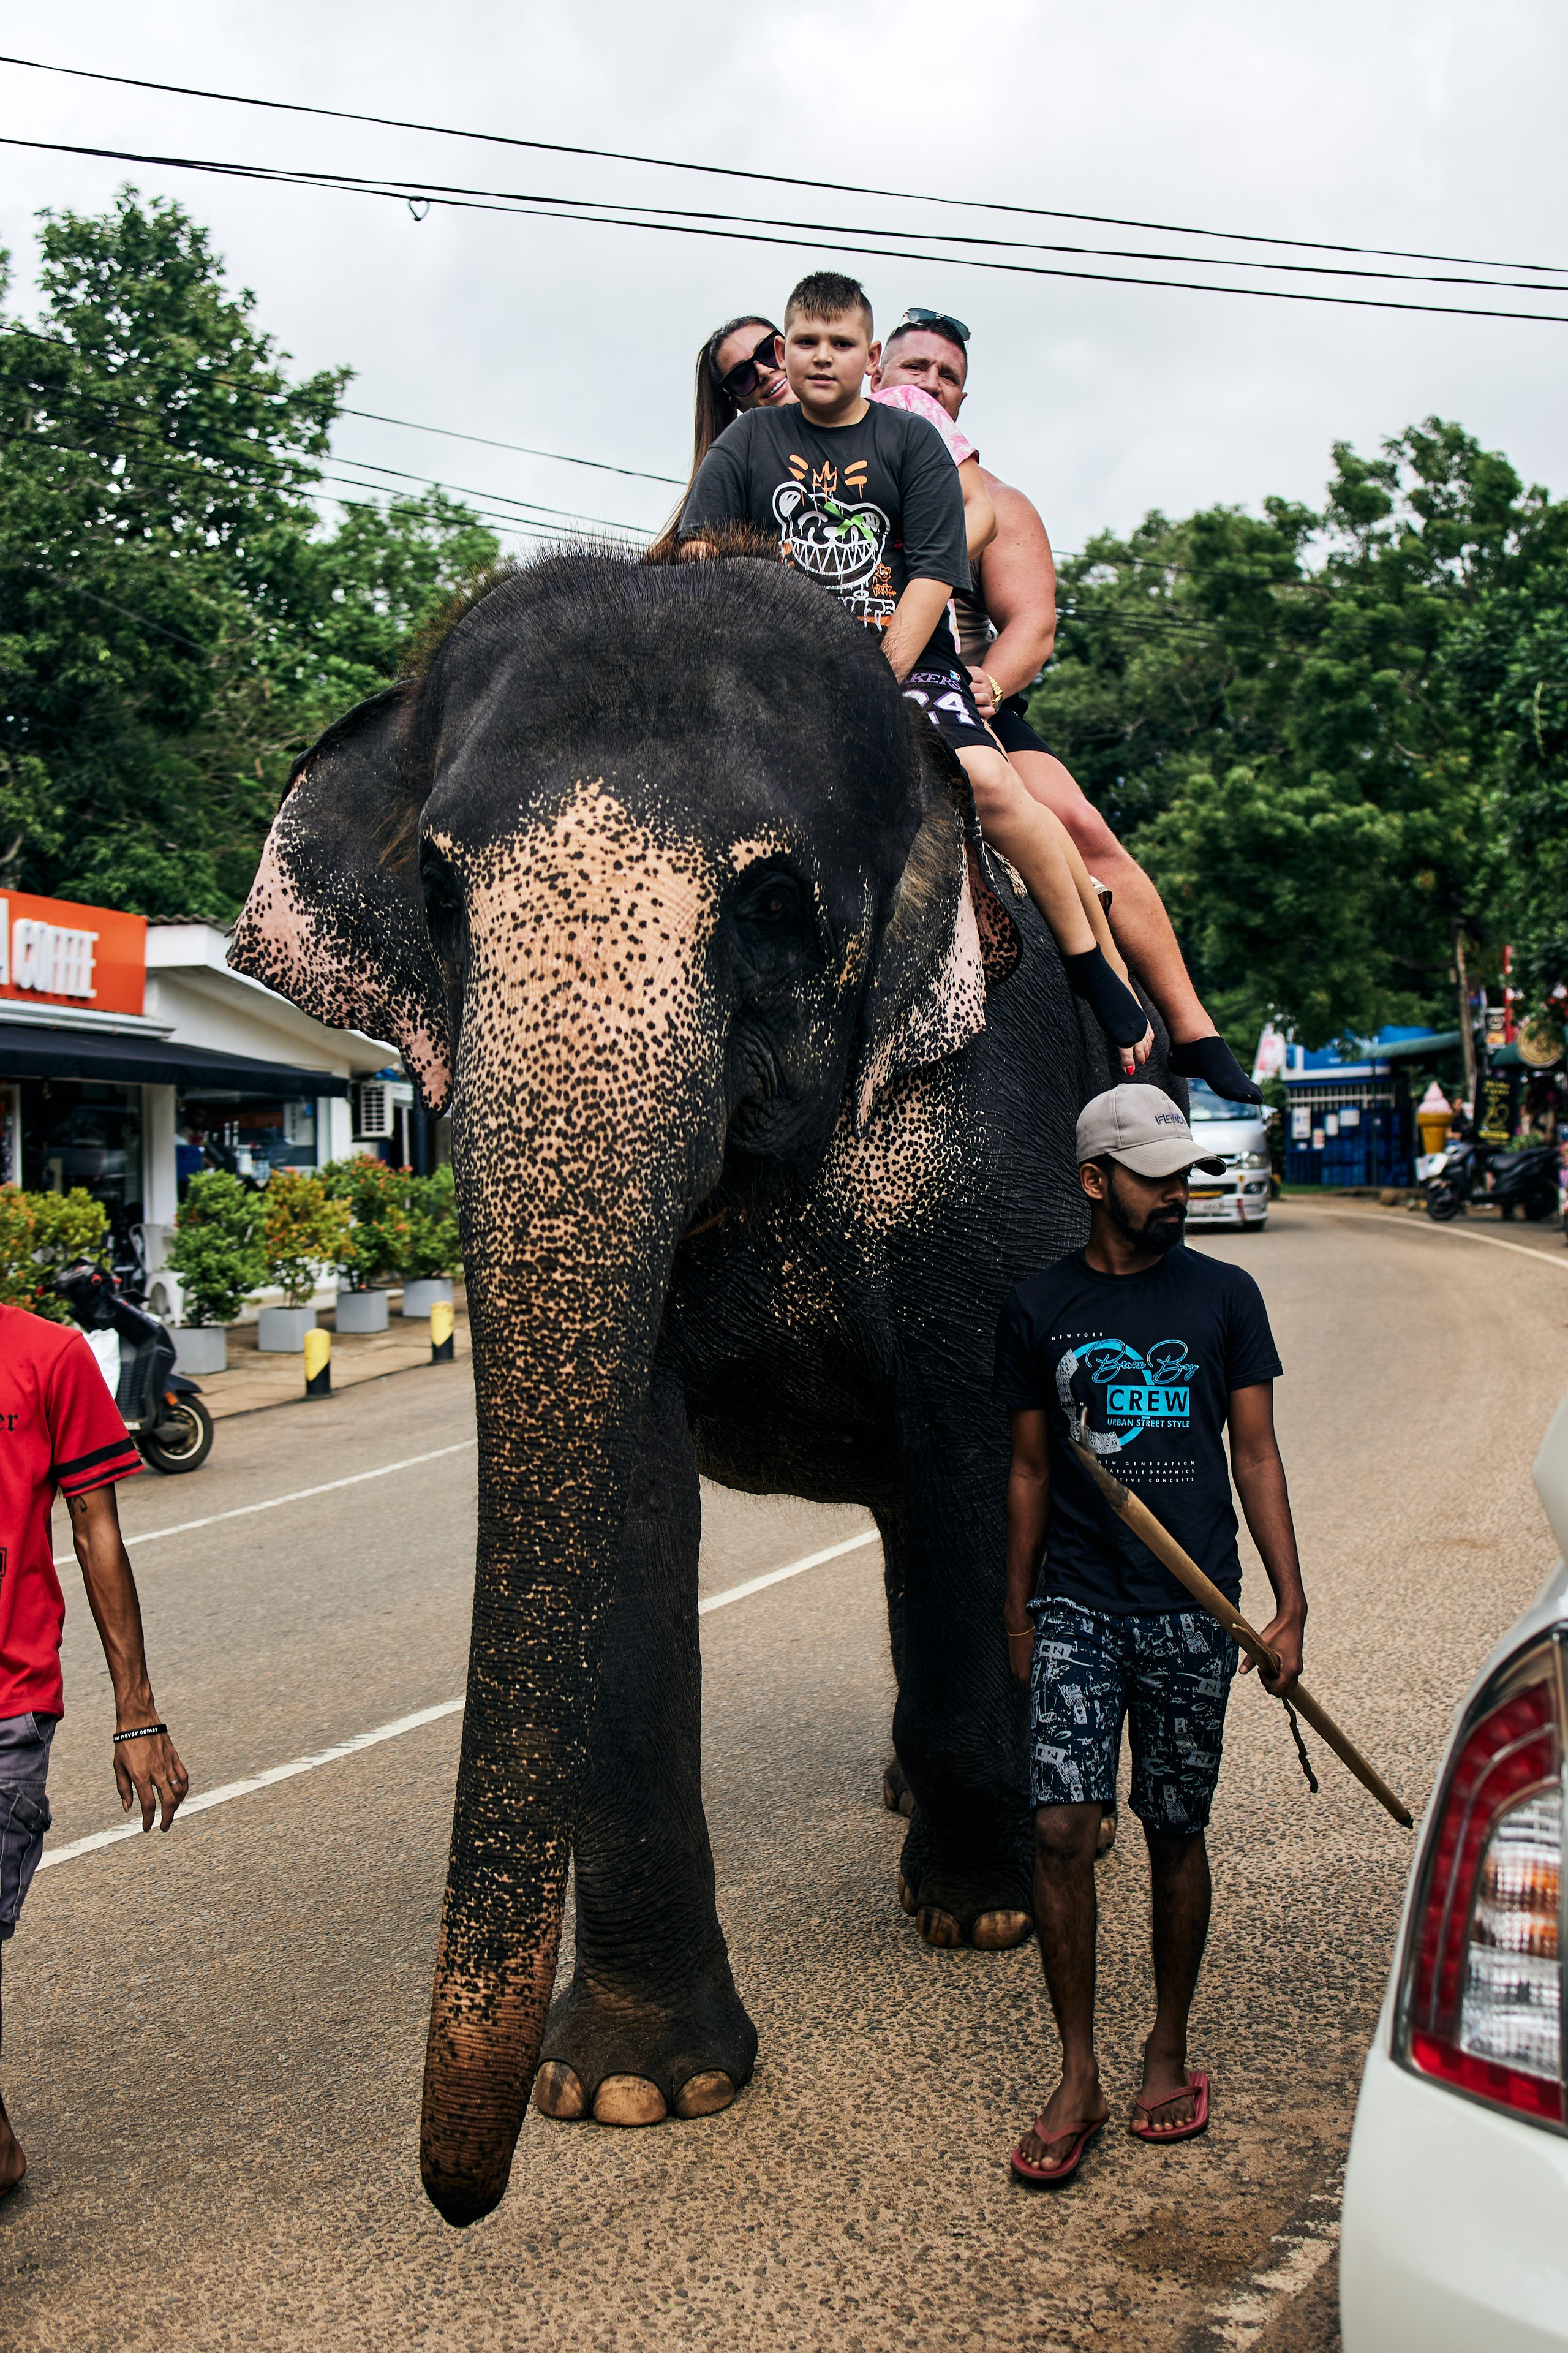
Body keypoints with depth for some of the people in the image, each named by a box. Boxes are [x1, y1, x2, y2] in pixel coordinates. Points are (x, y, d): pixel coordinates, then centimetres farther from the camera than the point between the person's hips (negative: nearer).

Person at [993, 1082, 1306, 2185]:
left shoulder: (1224, 1295, 4)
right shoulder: (1039, 1307, 6)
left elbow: (1255, 1452, 6)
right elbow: (1030, 1470, 12)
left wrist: (1291, 1604, 0)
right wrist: (1017, 1616, 12)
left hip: (1192, 1609, 0)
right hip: (1077, 1607, 0)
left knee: (1177, 1835, 8)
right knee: (1061, 1827, -8)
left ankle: (1170, 2052, 26)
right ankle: (1078, 2075, 4)